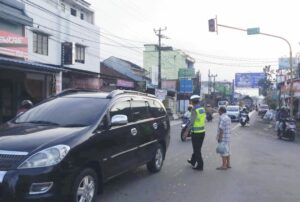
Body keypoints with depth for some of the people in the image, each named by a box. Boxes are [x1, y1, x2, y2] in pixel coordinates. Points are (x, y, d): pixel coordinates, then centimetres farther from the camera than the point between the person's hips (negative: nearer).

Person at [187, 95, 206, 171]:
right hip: (202, 131, 8)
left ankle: (200, 166, 5)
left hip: (196, 132, -8)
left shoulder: (194, 110, -16)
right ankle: (193, 161, 36)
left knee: (197, 149, 1)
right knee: (197, 148, 19)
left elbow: (192, 122, -19)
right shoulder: (202, 109, 7)